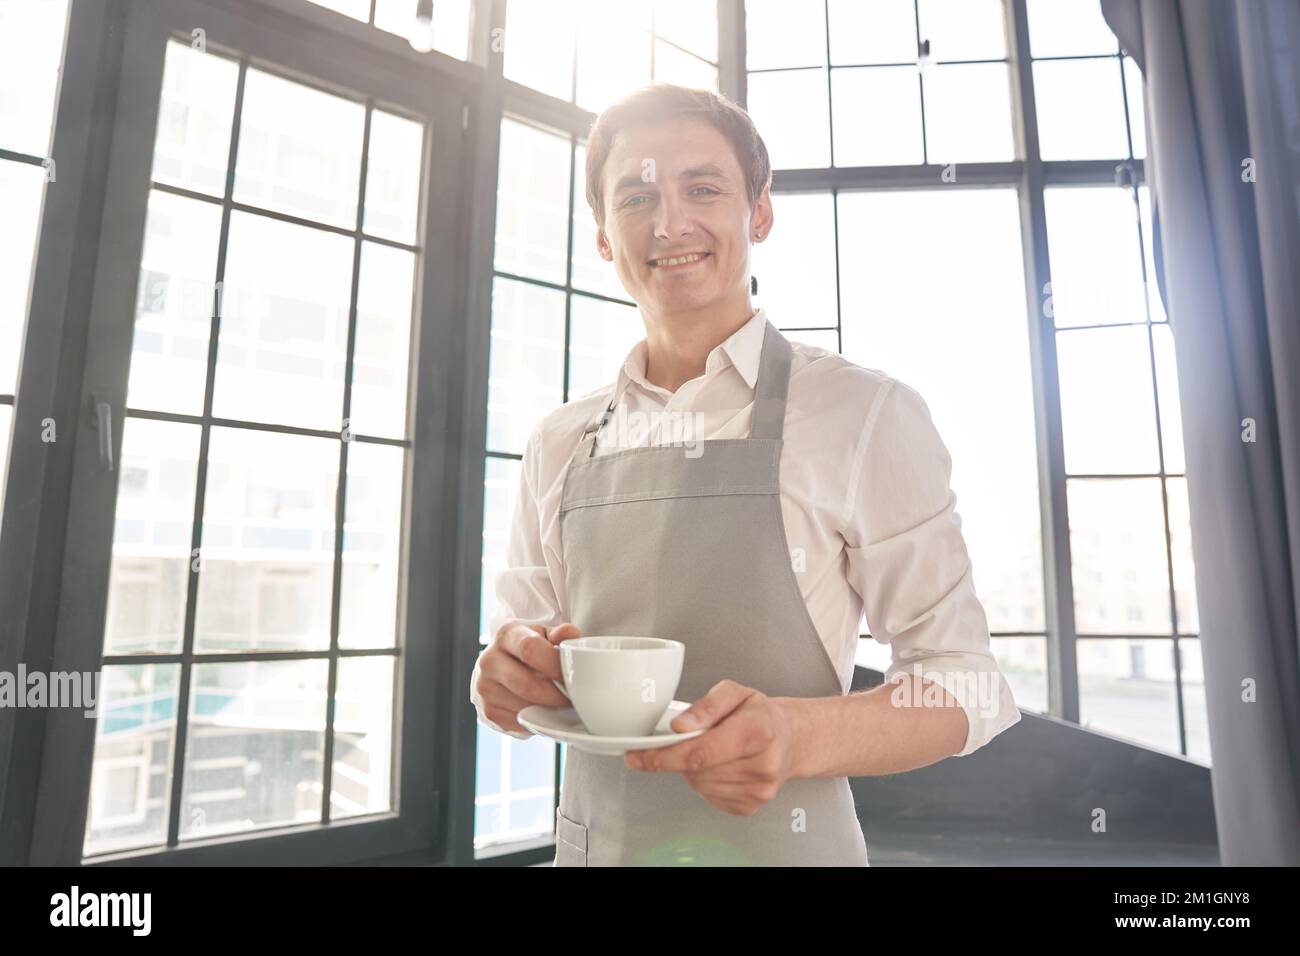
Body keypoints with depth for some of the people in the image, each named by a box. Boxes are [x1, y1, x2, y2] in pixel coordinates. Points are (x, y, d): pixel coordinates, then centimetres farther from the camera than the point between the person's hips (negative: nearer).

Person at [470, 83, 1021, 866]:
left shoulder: (867, 414, -12)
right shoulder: (557, 446, 1)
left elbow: (964, 683, -9)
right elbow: (520, 637, 9)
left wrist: (800, 737, -27)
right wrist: (505, 678, -14)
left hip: (779, 843, -4)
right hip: (590, 840, 5)